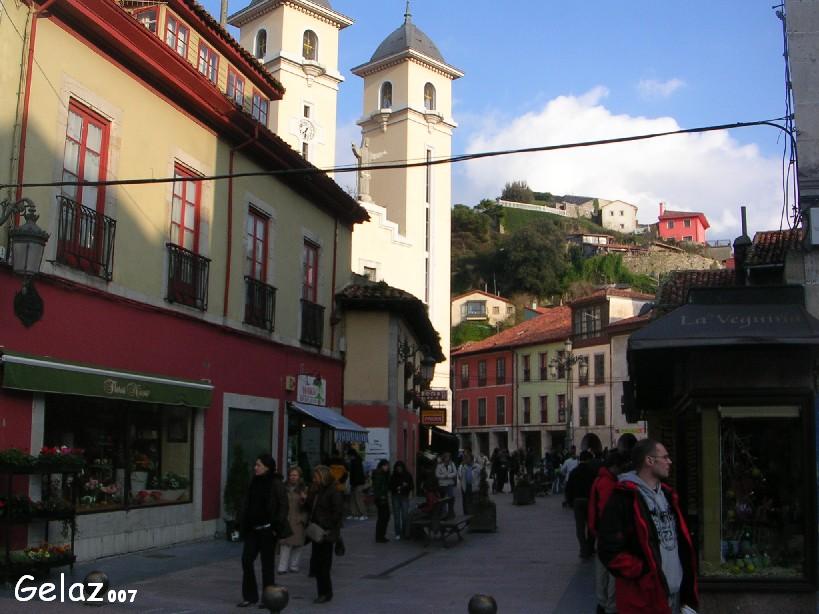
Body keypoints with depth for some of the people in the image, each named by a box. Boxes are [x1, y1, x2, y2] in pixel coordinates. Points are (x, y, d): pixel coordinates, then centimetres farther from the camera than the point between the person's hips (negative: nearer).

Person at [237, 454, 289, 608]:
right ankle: (249, 596, 13)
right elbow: (247, 505, 14)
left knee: (267, 563, 3)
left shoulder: (275, 484, -10)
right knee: (246, 560, 2)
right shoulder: (254, 483, 9)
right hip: (252, 529, 6)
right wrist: (244, 525, 9)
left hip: (267, 529, -6)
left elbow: (283, 506, -12)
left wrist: (276, 527, -15)